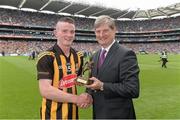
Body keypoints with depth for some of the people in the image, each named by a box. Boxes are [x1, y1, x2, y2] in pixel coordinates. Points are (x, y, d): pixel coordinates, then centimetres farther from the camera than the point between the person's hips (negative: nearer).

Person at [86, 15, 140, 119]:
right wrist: (88, 93, -7)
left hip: (118, 114, -6)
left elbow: (133, 90, -23)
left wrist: (102, 86, -24)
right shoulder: (96, 56, 6)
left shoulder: (126, 54, -17)